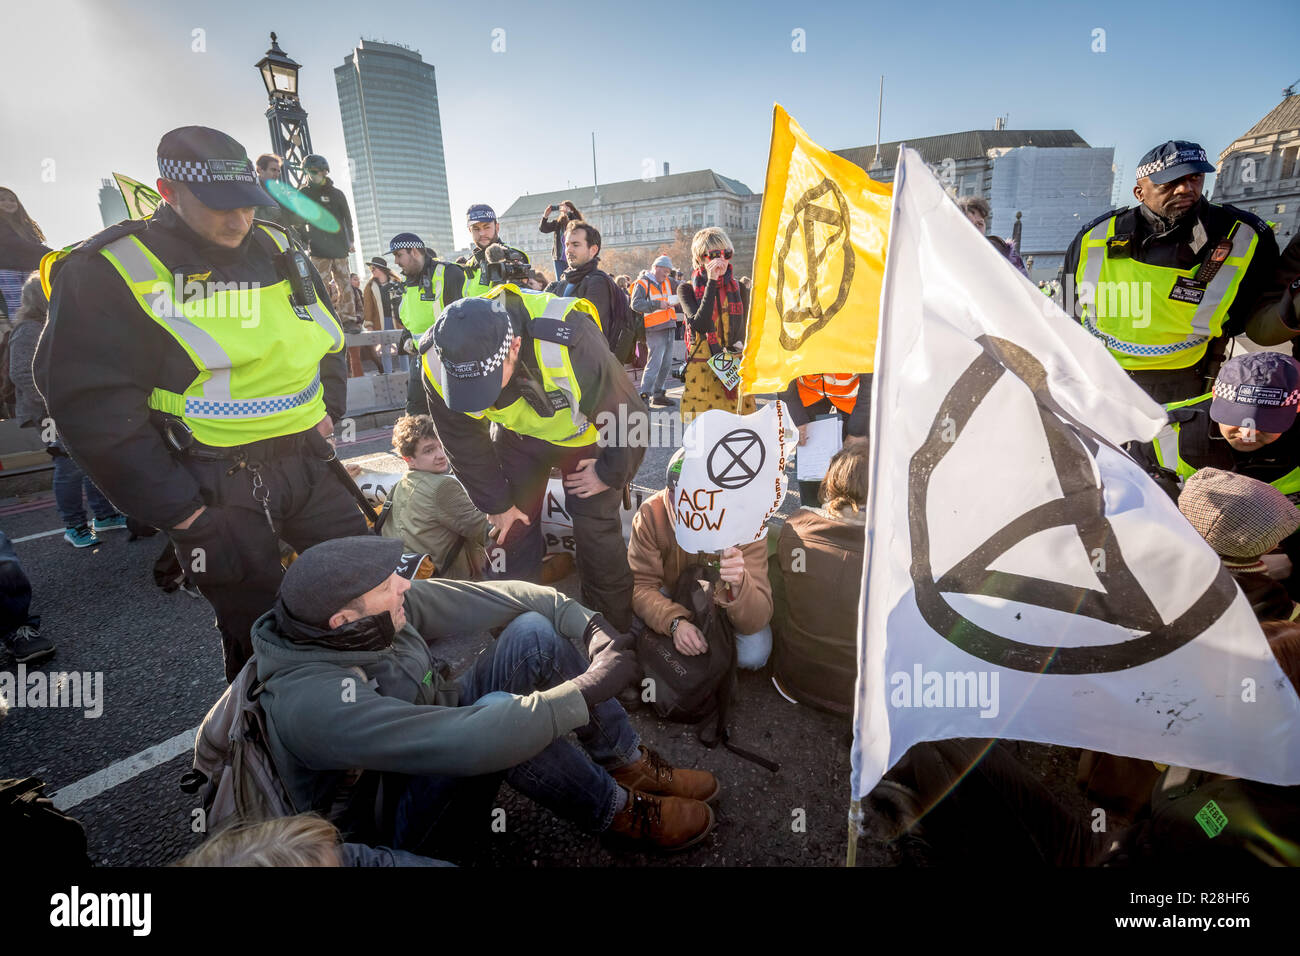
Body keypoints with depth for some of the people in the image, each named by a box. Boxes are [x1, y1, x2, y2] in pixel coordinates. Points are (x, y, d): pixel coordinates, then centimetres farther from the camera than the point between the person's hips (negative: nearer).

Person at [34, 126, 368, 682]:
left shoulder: (277, 251, 8)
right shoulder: (109, 274, -9)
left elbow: (328, 336, 22)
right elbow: (93, 407, -11)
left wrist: (327, 411, 9)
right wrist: (181, 513, -14)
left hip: (306, 462, 6)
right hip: (214, 486, -5)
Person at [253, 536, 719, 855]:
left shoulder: (386, 607, -16)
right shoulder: (311, 701, -35)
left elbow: (496, 596, -13)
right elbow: (467, 743, -45)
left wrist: (589, 625, -26)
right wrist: (588, 688, -37)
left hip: (435, 743, 7)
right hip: (396, 820, -7)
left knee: (533, 632, -13)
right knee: (495, 714, -37)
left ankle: (629, 764, -2)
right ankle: (620, 812, -11)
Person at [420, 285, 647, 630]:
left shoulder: (571, 342, -44)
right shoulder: (436, 362, -28)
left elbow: (628, 418, -27)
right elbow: (464, 444, -10)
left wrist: (610, 474, -12)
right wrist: (496, 503, -4)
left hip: (583, 432, -3)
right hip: (516, 436, 4)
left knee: (597, 530, -4)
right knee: (510, 527, 3)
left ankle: (613, 628, 19)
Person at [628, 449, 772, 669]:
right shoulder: (650, 513, -28)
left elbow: (755, 622, -35)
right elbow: (641, 586, -27)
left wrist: (738, 586, -58)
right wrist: (675, 622, -46)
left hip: (725, 601, -1)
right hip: (673, 599, 1)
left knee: (753, 655, -27)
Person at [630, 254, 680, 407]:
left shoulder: (668, 282, 18)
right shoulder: (642, 283, -4)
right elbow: (636, 304, -16)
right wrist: (657, 304, -20)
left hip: (669, 327, 8)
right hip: (655, 329, -8)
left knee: (666, 363, 11)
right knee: (655, 363, -14)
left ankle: (658, 394, 21)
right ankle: (644, 396, -10)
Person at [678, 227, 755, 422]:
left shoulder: (739, 289, 12)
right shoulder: (687, 289, 2)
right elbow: (700, 324, -15)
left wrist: (740, 345, -3)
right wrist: (712, 282, -14)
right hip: (701, 372, -3)